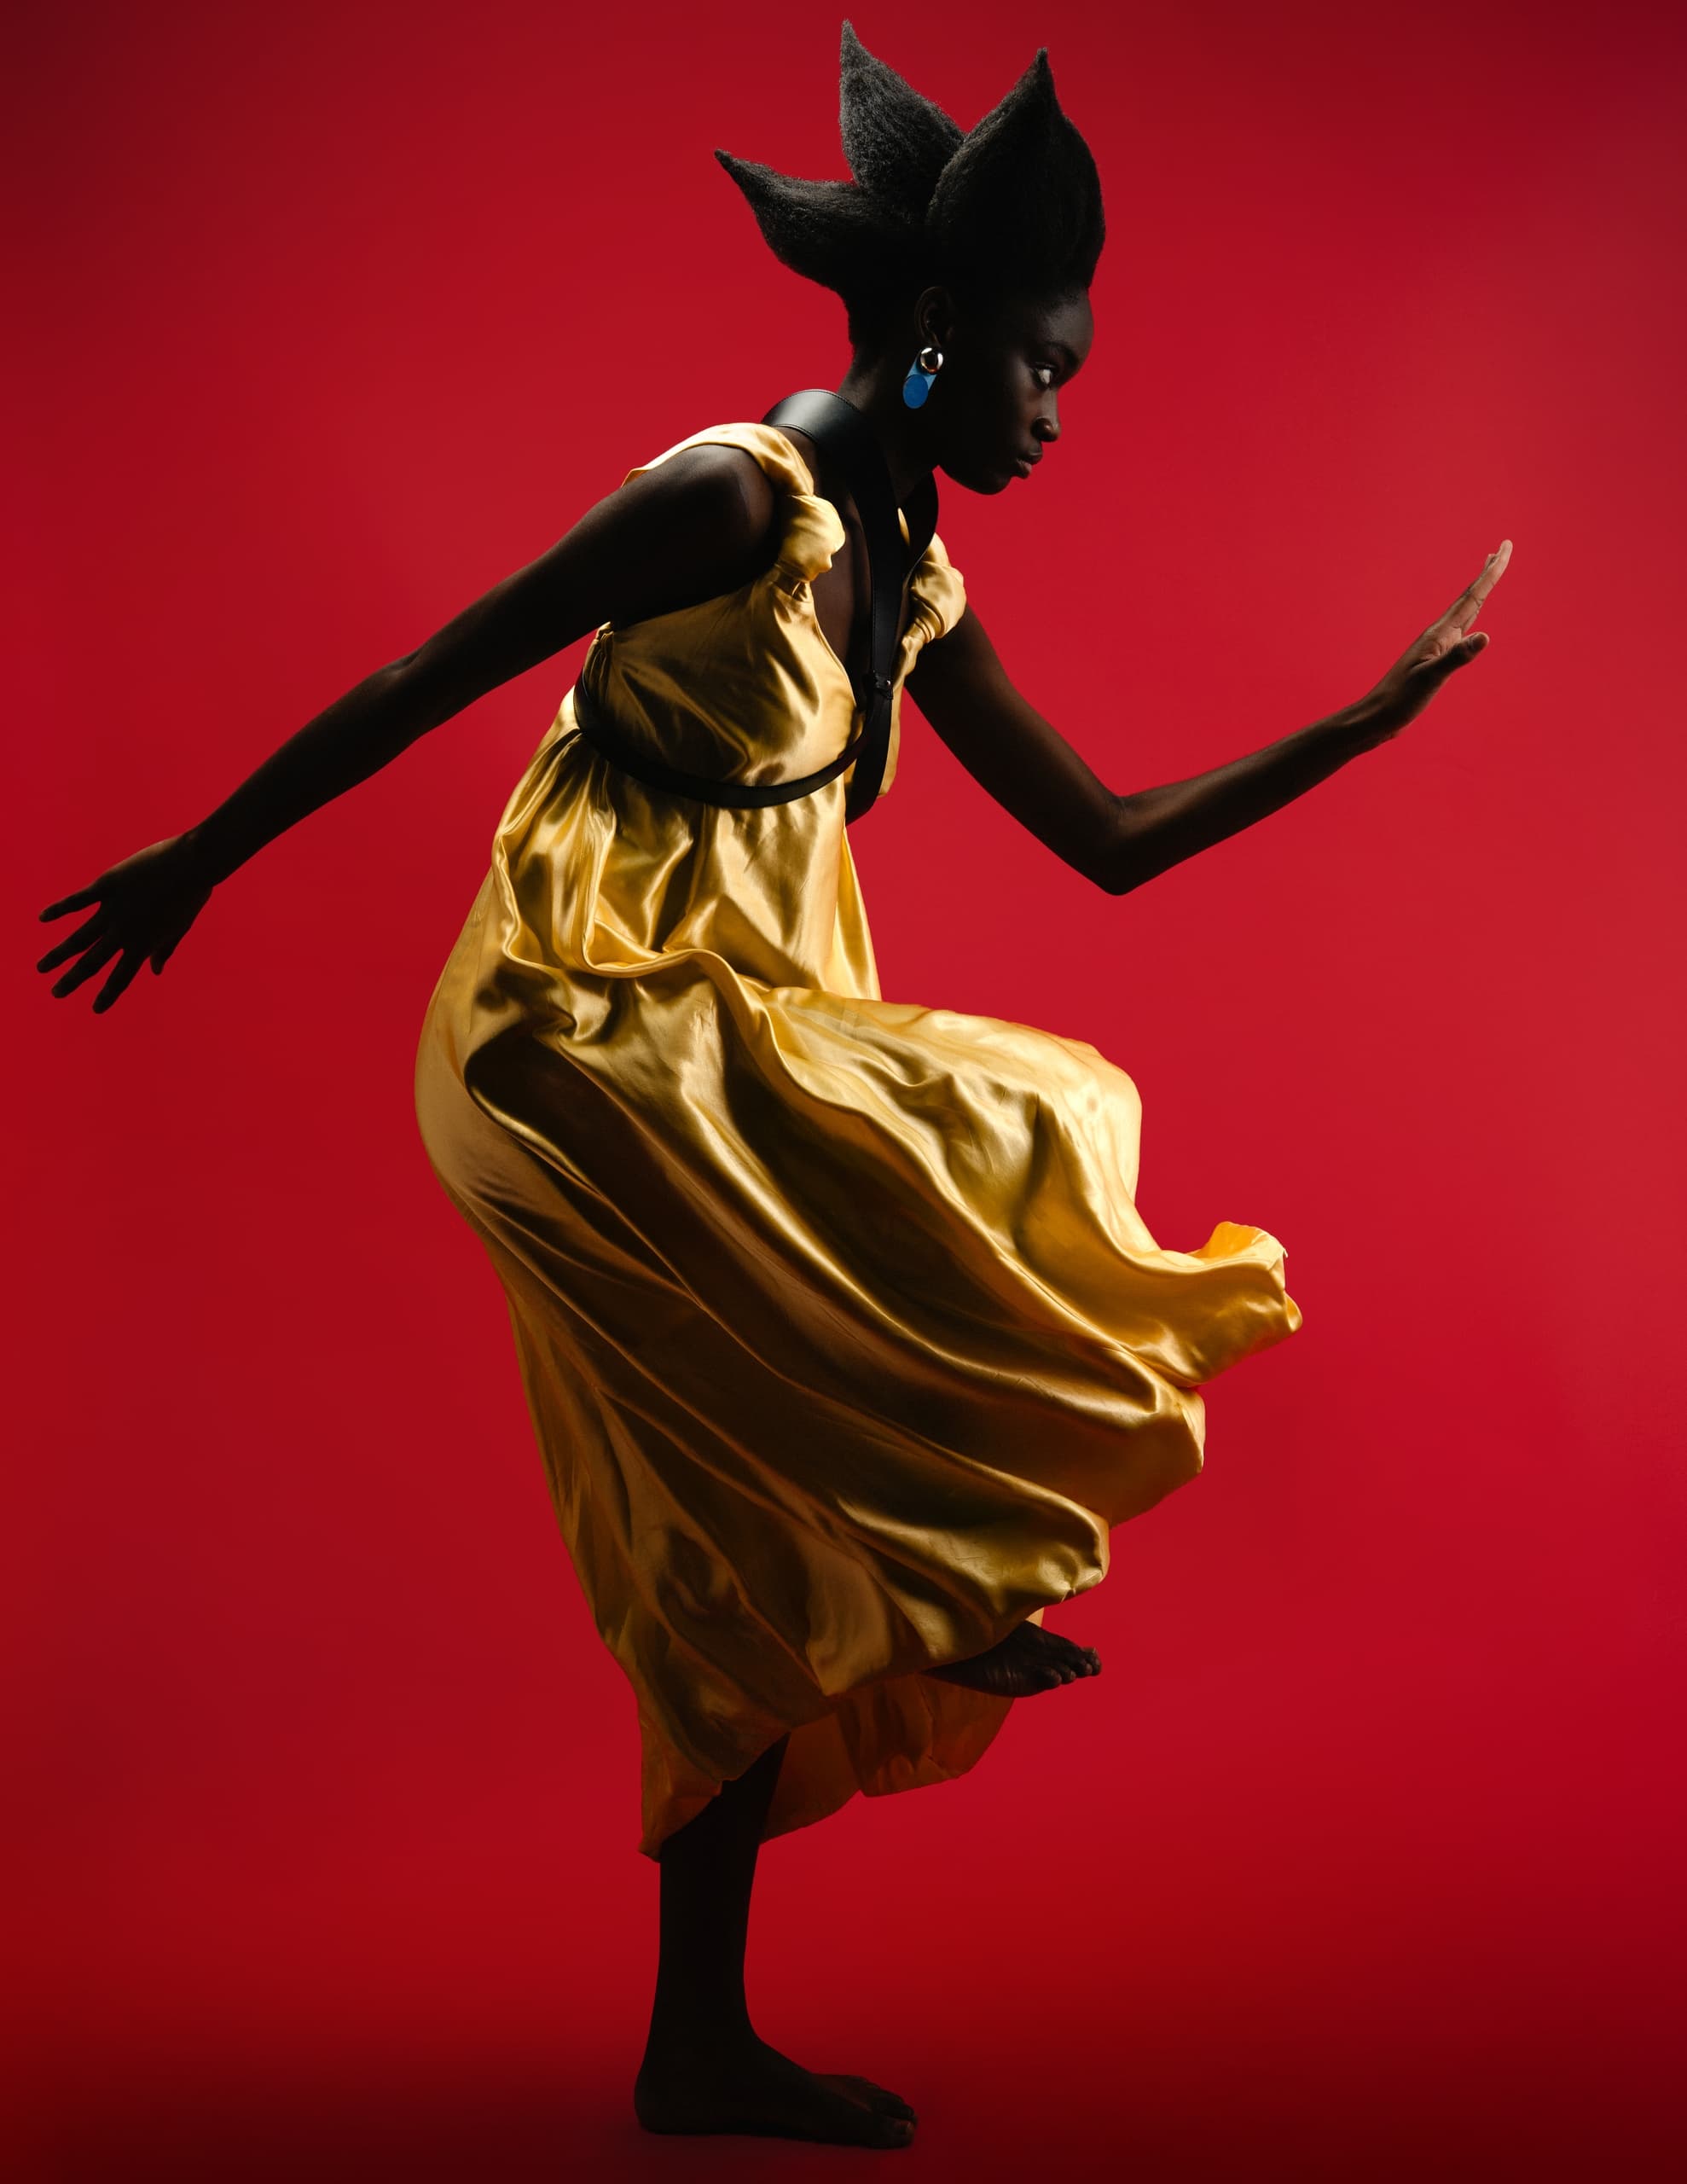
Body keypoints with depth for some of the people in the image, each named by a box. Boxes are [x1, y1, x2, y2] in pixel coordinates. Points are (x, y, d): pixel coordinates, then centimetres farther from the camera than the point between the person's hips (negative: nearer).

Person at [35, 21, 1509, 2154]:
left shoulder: (916, 600, 10)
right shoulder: (736, 496, -14)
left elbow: (1115, 839, 14)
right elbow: (426, 680, -12)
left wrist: (1379, 711, 13)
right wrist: (198, 860, -9)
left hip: (735, 1060, 8)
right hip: (589, 1039, -8)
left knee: (751, 1575, 7)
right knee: (1009, 1151, -20)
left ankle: (701, 2044, 17)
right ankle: (933, 1590, 1)